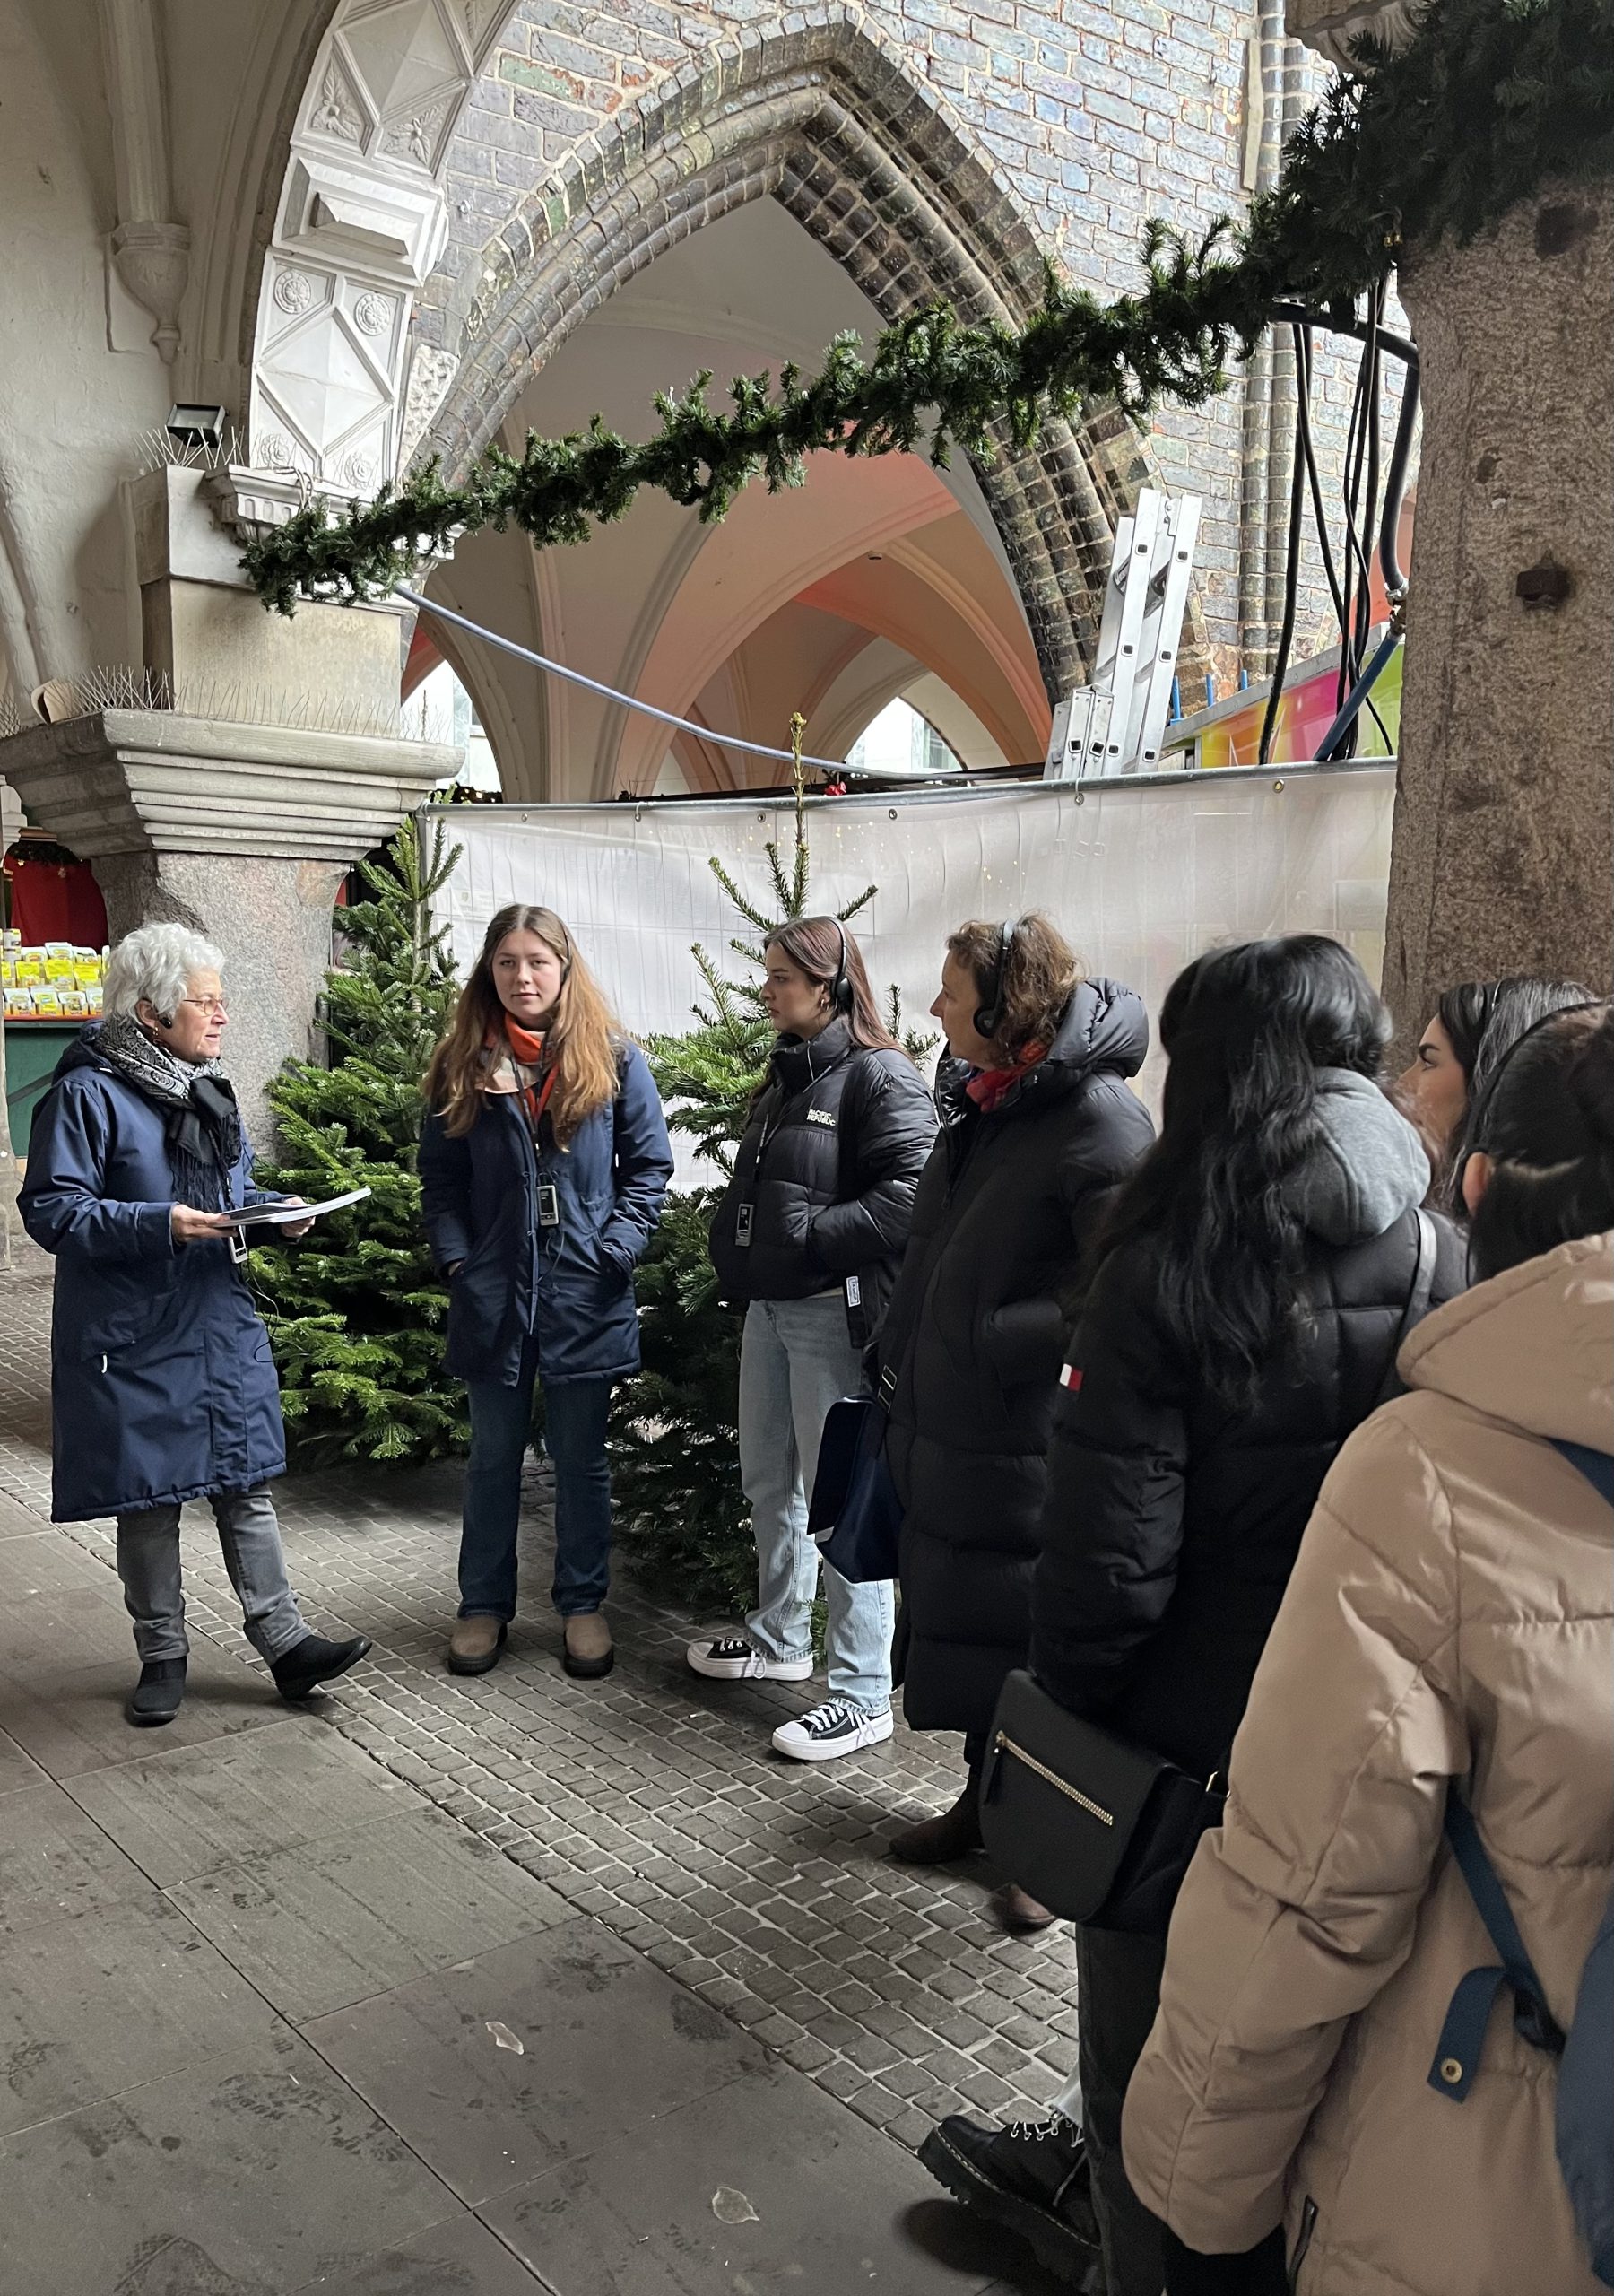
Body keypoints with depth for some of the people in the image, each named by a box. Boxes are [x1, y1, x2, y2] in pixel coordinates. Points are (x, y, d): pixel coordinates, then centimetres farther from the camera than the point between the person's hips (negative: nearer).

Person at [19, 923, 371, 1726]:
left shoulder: (208, 1089, 10)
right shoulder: (87, 1094, -12)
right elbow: (50, 1210, -15)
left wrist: (280, 1208, -1)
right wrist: (160, 1224, -26)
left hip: (223, 1326, 6)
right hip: (135, 1338, -6)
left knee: (247, 1484, 9)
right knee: (149, 1499, 7)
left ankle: (283, 1641, 16)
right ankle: (162, 1655, 24)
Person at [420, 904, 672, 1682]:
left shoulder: (612, 1060, -2)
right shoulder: (462, 1065, 3)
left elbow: (650, 1165, 0)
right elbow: (440, 1179, 5)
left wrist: (616, 1250, -10)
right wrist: (455, 1259, -7)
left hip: (584, 1294, -1)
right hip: (492, 1290, 1)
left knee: (581, 1458, 11)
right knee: (493, 1457, 14)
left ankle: (583, 1605, 26)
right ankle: (483, 1605, 28)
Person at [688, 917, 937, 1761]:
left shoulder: (881, 1078, -13)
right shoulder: (786, 1072, 15)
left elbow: (907, 1199, -23)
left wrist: (804, 1239, -19)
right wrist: (732, 1237, 7)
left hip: (835, 1312, -9)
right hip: (769, 1306, 9)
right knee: (769, 1483, 19)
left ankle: (862, 1696, 7)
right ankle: (779, 1637, 38)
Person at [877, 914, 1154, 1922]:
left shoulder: (1097, 1120, -20)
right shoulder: (982, 1101, 7)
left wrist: (992, 1337, -21)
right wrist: (907, 1355, 16)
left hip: (1030, 1444, -8)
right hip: (951, 1425, 9)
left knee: (1033, 1645, 7)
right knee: (963, 1623, 21)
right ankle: (985, 1800, 41)